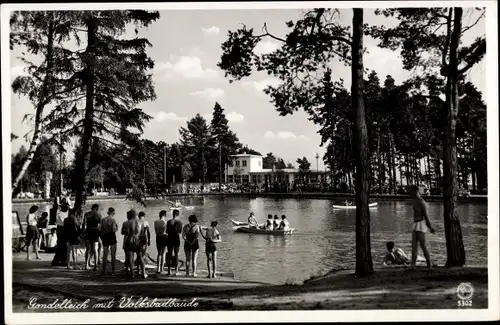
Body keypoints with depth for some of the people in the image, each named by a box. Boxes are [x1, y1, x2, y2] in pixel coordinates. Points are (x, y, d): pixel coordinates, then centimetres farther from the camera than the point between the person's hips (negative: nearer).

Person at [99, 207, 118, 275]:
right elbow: (114, 230, -19)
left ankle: (104, 271, 13)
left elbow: (100, 229, 0)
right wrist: (117, 227, 2)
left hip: (105, 238, 4)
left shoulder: (102, 220, 1)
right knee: (113, 255, 4)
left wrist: (102, 238, 10)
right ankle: (112, 271, 3)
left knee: (105, 254, 13)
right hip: (112, 238, -4)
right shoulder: (113, 220, -11)